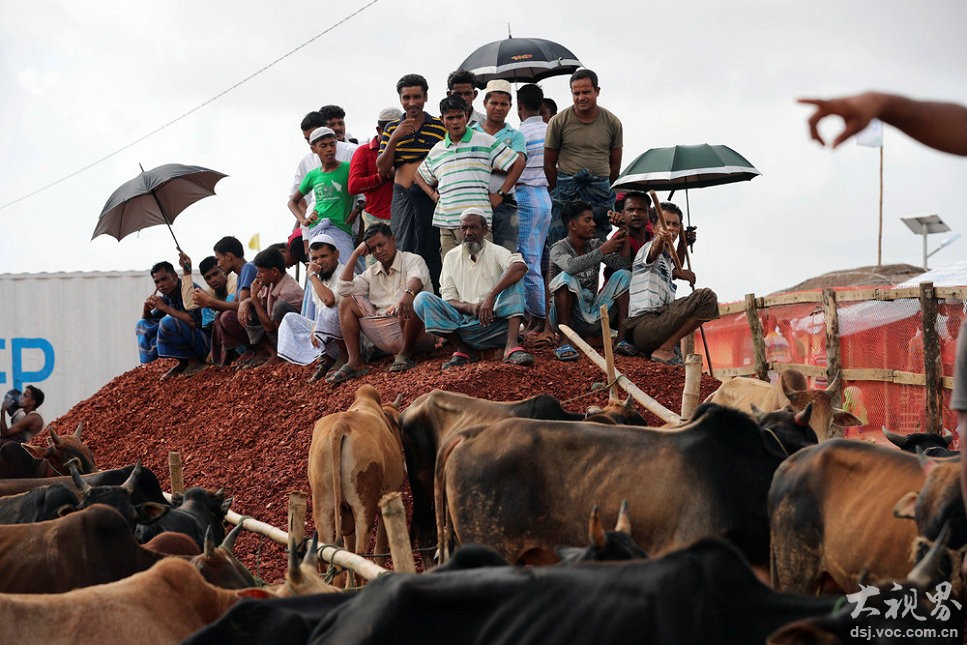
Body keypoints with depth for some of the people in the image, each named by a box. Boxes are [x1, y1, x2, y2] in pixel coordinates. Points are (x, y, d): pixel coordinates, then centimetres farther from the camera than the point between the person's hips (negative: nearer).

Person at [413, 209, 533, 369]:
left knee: (513, 281, -24)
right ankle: (463, 350, -15)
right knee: (422, 299, -16)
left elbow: (520, 266, -22)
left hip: (493, 323, -2)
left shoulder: (496, 252, 2)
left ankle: (512, 346, -38)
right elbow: (448, 300, 6)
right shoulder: (452, 257, 13)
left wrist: (491, 296, -33)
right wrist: (470, 307, -17)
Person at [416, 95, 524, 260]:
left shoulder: (485, 141, 5)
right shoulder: (436, 151, 18)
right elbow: (420, 175, 34)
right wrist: (432, 194, 16)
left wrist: (500, 194, 1)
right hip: (446, 225, 4)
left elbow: (518, 163, 6)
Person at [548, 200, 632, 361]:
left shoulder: (595, 245, 10)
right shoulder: (559, 248, -8)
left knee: (623, 275, -7)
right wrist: (604, 250, -28)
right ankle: (564, 342, -32)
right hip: (567, 318, -5)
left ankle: (622, 337, -16)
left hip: (593, 317, 5)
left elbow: (624, 264, 0)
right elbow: (571, 266, -32)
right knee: (566, 277, -31)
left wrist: (624, 238, -12)